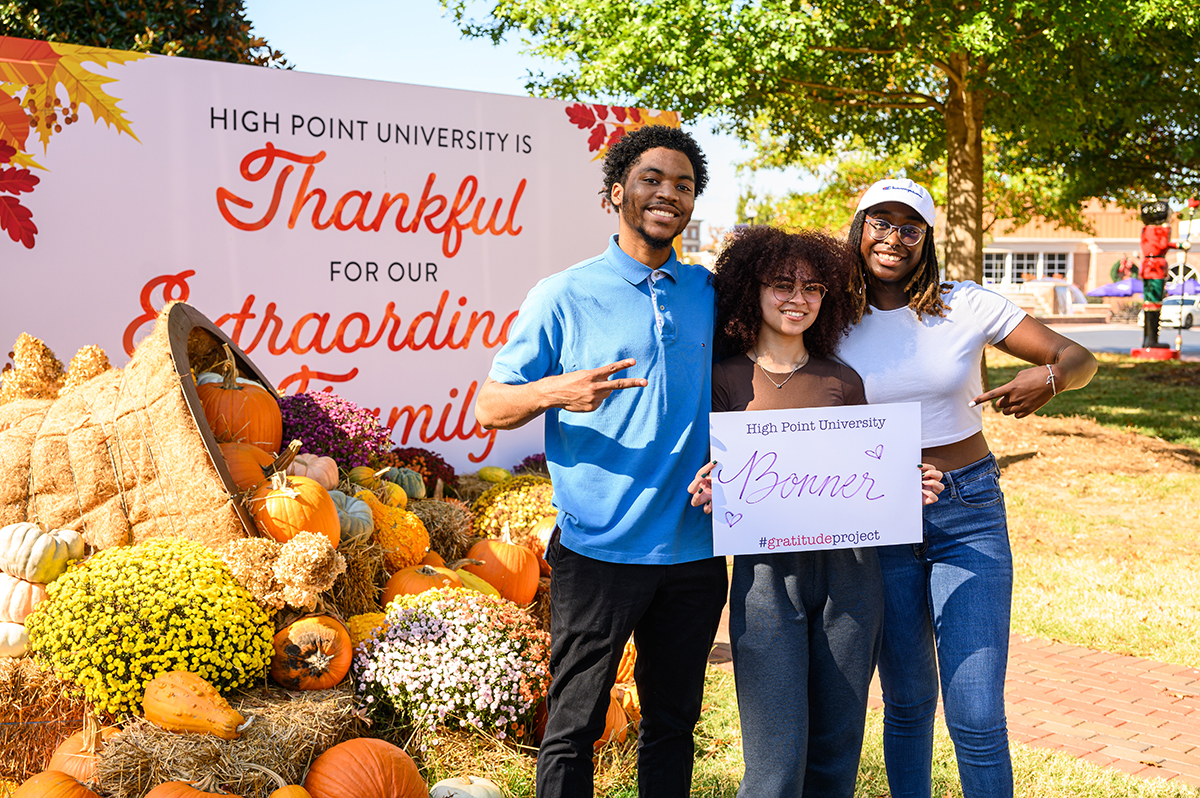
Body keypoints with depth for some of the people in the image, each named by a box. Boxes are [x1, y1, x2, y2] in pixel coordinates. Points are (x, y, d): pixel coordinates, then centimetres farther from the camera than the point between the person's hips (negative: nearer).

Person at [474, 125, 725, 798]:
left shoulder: (710, 294, 9)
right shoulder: (565, 297, -2)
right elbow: (489, 408, -2)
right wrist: (555, 391, -22)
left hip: (693, 547, 4)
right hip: (599, 547, -4)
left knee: (673, 723, 16)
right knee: (574, 727, 4)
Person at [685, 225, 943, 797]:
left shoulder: (842, 382, 10)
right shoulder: (724, 379, 2)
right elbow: (709, 486, 6)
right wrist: (706, 496, -16)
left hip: (848, 573, 3)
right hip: (765, 575, -3)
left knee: (837, 750, 10)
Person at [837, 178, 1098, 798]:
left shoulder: (966, 306, -3)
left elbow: (1080, 358, 1)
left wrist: (1048, 377, -23)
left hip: (968, 513, -1)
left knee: (976, 714, -6)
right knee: (906, 702, 13)